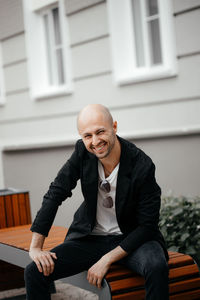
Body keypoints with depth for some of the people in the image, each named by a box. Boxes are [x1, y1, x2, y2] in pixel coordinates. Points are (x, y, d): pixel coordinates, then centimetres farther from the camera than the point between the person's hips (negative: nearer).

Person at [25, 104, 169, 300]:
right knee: (35, 272, -15)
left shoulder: (142, 166, -21)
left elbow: (147, 225, -17)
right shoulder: (83, 152, -10)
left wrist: (107, 260, -22)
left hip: (131, 238, -3)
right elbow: (55, 194, -6)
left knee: (157, 267, -35)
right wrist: (35, 247, -11)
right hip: (90, 238, 3)